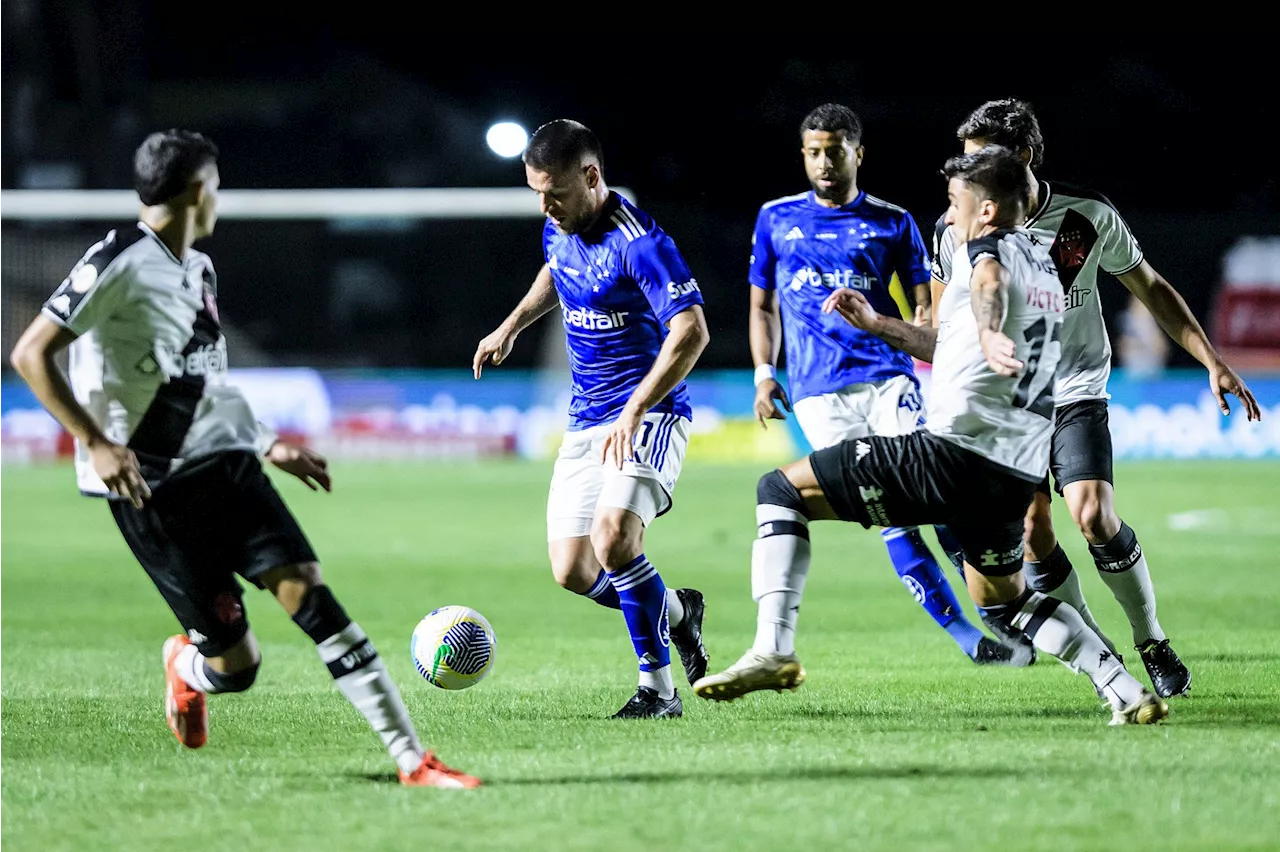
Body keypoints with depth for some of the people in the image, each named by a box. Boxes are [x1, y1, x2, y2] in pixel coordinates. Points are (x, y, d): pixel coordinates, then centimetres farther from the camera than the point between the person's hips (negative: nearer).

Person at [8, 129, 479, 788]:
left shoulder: (198, 270, 16)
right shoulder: (120, 262, -11)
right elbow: (30, 354, -14)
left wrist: (269, 446, 26)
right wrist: (96, 443, -22)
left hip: (222, 462, 7)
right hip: (152, 487, -7)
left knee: (306, 587, -14)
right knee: (236, 664, -7)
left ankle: (411, 758, -17)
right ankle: (185, 666, 33)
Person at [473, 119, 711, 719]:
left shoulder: (639, 242, -21)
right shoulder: (559, 230, 5)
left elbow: (691, 332, -29)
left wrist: (633, 413, -33)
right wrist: (510, 327, 29)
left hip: (648, 414, -8)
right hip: (585, 420, 8)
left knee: (614, 536, -29)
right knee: (573, 572, 1)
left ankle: (657, 688, -15)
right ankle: (677, 612, 30)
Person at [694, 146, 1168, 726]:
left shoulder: (990, 248, -2)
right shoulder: (1043, 268, 25)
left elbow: (990, 284, -29)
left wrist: (989, 332, -51)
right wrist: (876, 325, 35)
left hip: (953, 450, -9)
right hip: (1016, 472, 9)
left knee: (779, 491, 0)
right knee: (1004, 600, 31)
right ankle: (1127, 692, 15)